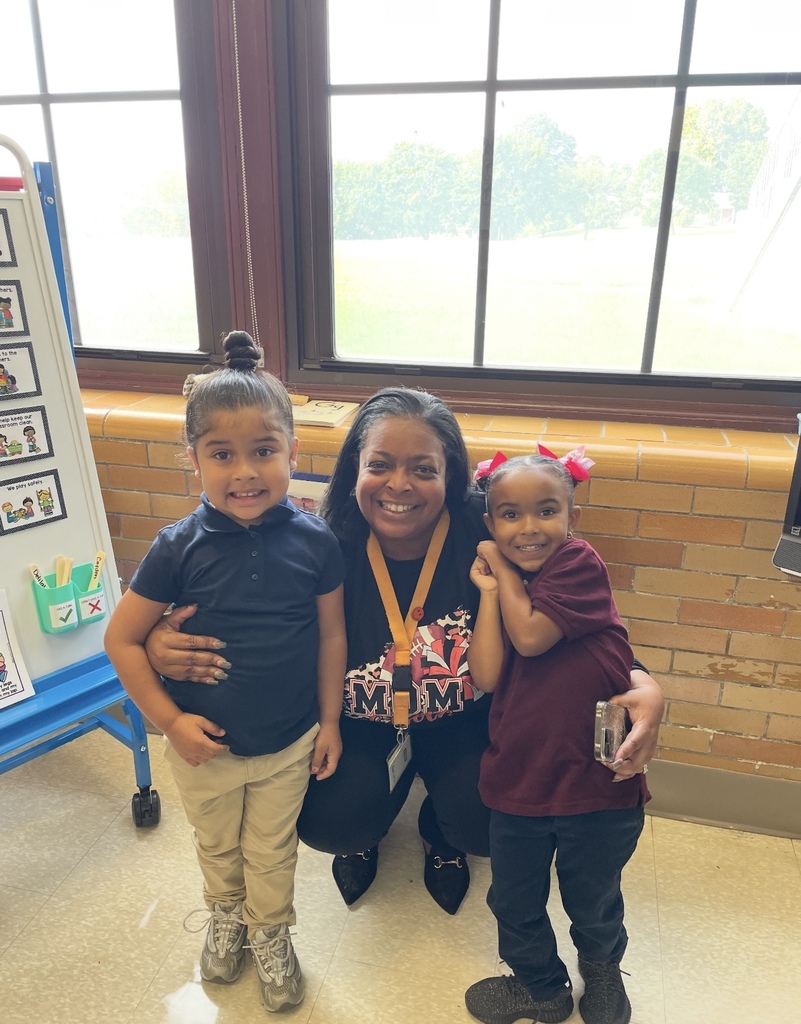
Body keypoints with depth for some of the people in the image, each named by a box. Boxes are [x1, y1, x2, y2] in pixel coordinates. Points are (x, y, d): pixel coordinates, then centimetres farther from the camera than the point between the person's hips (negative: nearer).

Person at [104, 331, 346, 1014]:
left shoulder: (315, 541, -18)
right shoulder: (181, 547, -20)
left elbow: (331, 634, -7)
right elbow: (122, 638, -11)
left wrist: (329, 720, -1)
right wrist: (170, 719, -13)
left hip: (290, 741, 0)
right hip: (204, 742, 1)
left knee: (274, 849, 23)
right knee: (216, 844, 28)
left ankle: (271, 933, 52)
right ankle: (225, 915, 58)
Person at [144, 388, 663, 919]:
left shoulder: (485, 533, -26)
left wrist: (641, 685, -37)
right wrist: (165, 642, -35)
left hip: (462, 719, 0)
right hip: (360, 722, 0)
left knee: (485, 829, -17)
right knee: (329, 825, -19)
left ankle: (440, 834, 25)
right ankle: (363, 834, 24)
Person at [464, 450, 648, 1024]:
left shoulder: (580, 565, -14)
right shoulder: (502, 588, 2)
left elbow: (531, 636, -26)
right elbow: (486, 676, -11)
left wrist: (505, 571, -13)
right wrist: (490, 589, -13)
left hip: (595, 784, -4)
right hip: (516, 782, 4)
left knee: (593, 905, 23)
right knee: (515, 903, 22)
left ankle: (603, 970, 56)